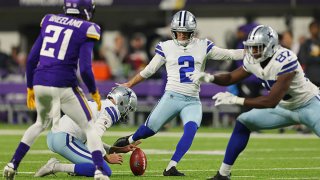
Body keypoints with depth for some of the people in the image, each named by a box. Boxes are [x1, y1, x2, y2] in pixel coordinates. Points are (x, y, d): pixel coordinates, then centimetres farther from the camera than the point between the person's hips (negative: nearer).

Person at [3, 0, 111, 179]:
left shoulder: (49, 21, 12)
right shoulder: (86, 30, -3)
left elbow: (32, 59, 12)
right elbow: (85, 69, -11)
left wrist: (30, 87, 22)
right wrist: (94, 92, 5)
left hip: (40, 84, 5)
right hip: (63, 86, -5)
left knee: (41, 123, 31)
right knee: (89, 127, 10)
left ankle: (13, 164, 26)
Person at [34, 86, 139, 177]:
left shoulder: (99, 105, 25)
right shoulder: (112, 110, -4)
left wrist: (120, 150, 28)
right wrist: (108, 158, -3)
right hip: (65, 139, -10)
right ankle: (56, 167, -18)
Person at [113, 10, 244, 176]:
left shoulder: (203, 47, 8)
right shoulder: (166, 47, 4)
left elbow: (228, 55, 6)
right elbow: (149, 70, 14)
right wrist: (129, 84, 19)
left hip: (192, 101, 1)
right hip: (172, 97, -1)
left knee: (190, 130, -24)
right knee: (150, 128, -6)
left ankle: (171, 168, -20)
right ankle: (129, 140, 29)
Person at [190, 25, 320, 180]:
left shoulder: (285, 61, -34)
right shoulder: (252, 60, -10)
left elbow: (271, 101, -35)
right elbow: (231, 78, 8)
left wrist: (235, 100, -34)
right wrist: (210, 78, -13)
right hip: (284, 108, 7)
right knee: (243, 123, -1)